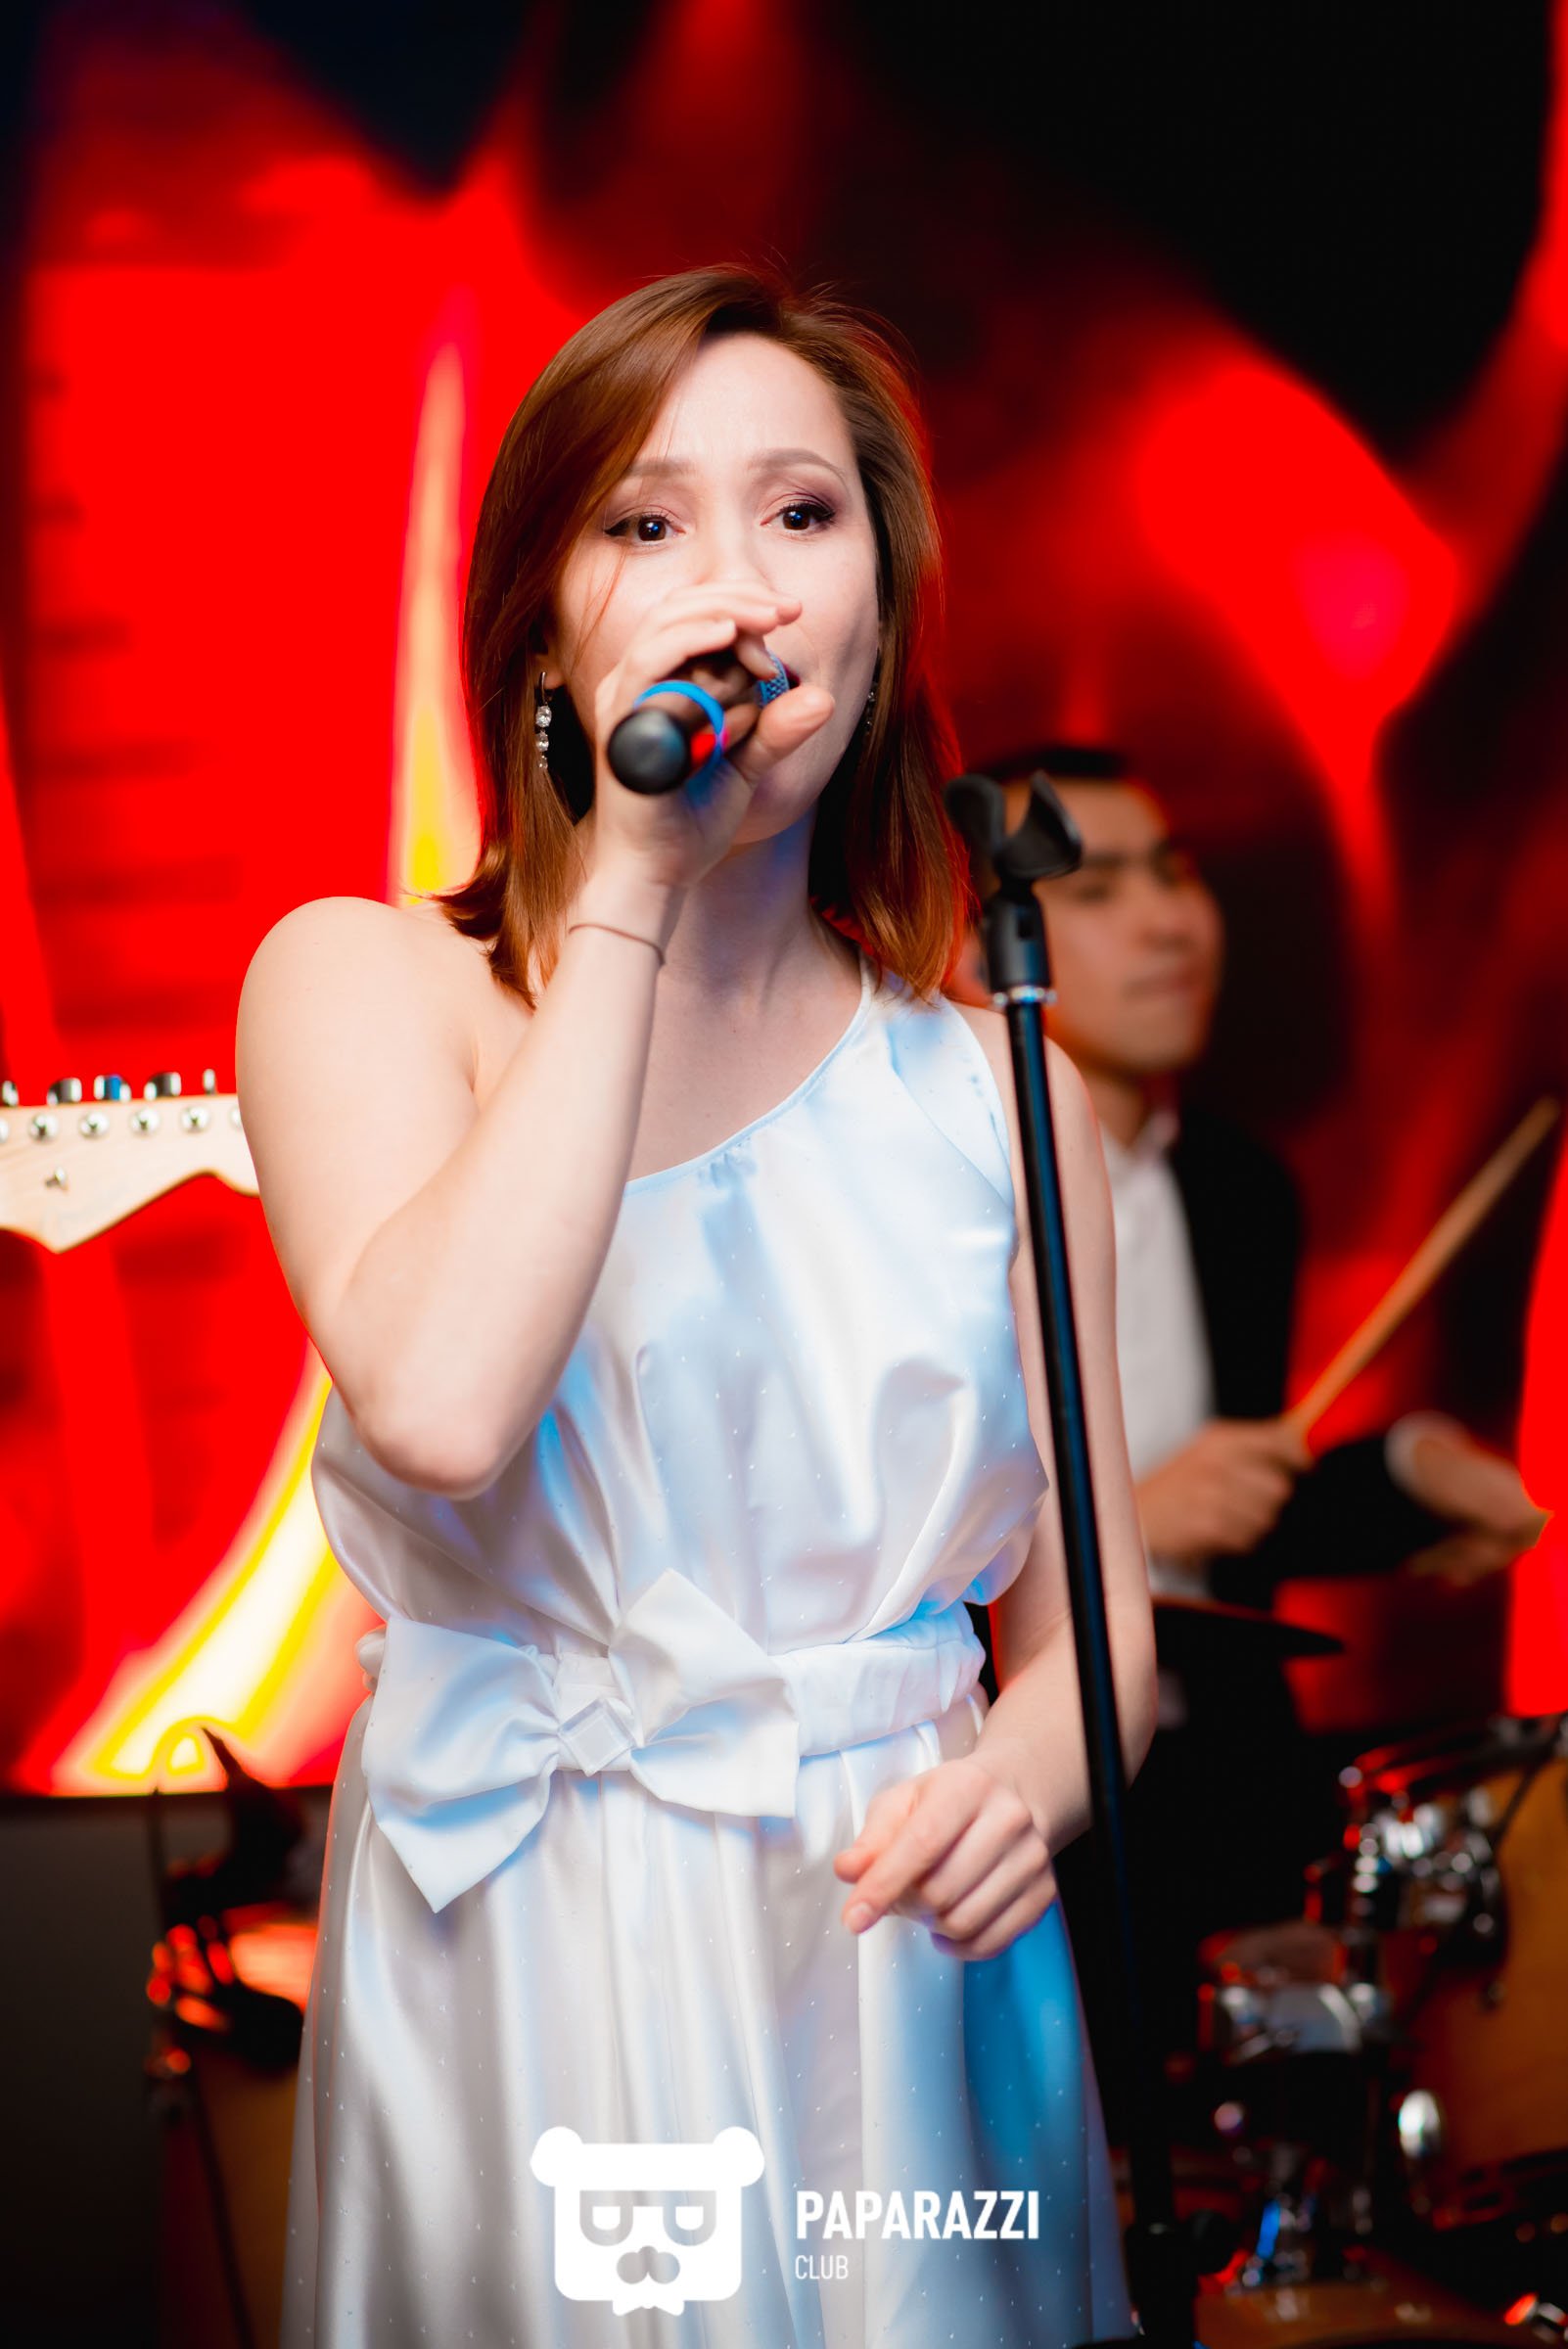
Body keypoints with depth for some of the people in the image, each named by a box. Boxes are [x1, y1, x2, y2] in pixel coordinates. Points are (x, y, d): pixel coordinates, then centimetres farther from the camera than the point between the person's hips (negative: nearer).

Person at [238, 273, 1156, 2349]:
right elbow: (440, 1408, -23)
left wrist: (1024, 1776, -15)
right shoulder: (360, 979, -2)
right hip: (522, 1995, -2)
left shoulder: (993, 1086, 6)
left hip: (901, 1982, 3)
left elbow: (1089, 1621, 9)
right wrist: (630, 884, -17)